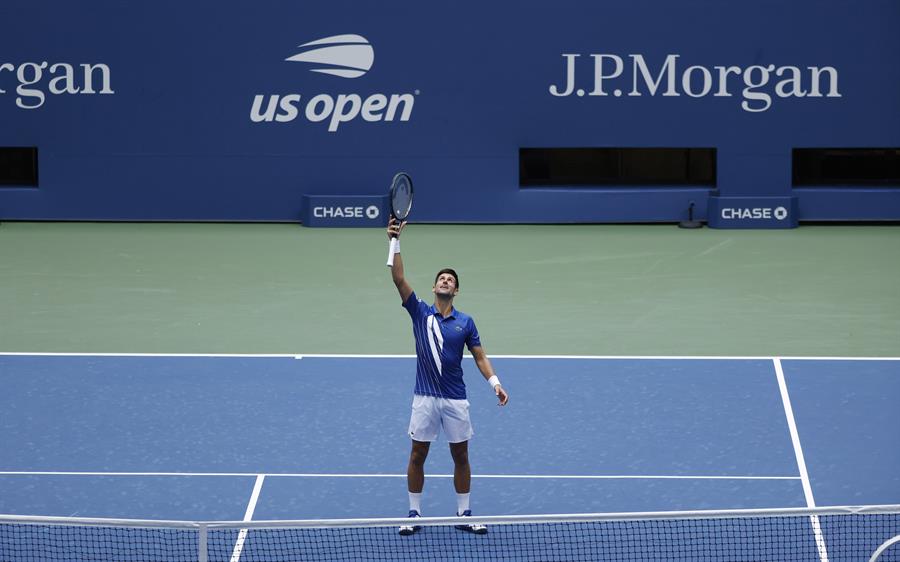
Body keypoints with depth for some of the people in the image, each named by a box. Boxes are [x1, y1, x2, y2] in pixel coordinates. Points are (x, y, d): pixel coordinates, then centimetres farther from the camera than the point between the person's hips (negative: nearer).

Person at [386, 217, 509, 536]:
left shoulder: (465, 322, 4)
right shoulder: (420, 313, 0)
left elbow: (480, 357, 6)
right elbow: (399, 279, -10)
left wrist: (496, 384, -9)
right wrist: (395, 242, -21)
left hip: (455, 399, 1)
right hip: (425, 398, -1)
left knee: (461, 456, 7)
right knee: (417, 456, 4)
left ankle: (464, 515, 17)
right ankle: (414, 514, 14)